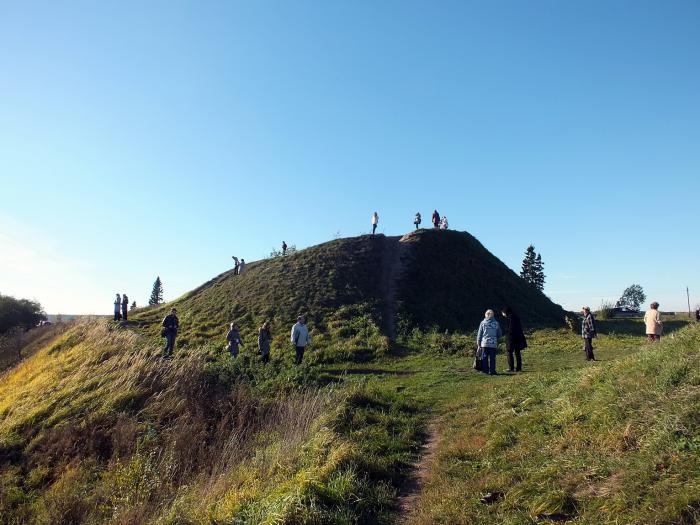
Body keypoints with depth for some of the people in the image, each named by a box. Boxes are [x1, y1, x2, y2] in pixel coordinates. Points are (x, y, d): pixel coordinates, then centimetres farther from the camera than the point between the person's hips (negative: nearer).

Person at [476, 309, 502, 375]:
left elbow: (479, 333, 2)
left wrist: (478, 342, 10)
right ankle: (492, 371, 5)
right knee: (492, 358, 5)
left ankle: (485, 370, 9)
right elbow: (500, 334, 9)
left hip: (484, 343, 0)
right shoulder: (496, 323, 1)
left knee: (485, 357, 8)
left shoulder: (483, 323, -2)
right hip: (493, 344, 0)